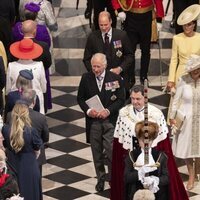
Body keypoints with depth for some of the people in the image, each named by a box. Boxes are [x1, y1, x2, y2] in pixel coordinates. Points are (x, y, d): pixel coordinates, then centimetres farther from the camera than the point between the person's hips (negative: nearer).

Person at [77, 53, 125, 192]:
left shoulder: (115, 79, -6)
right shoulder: (86, 78, -1)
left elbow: (121, 99, -3)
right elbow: (80, 98, 6)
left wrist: (108, 111, -16)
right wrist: (88, 110, -12)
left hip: (110, 120, -2)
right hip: (93, 120, 2)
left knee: (111, 150, -6)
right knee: (97, 151, 11)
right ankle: (100, 178, 26)